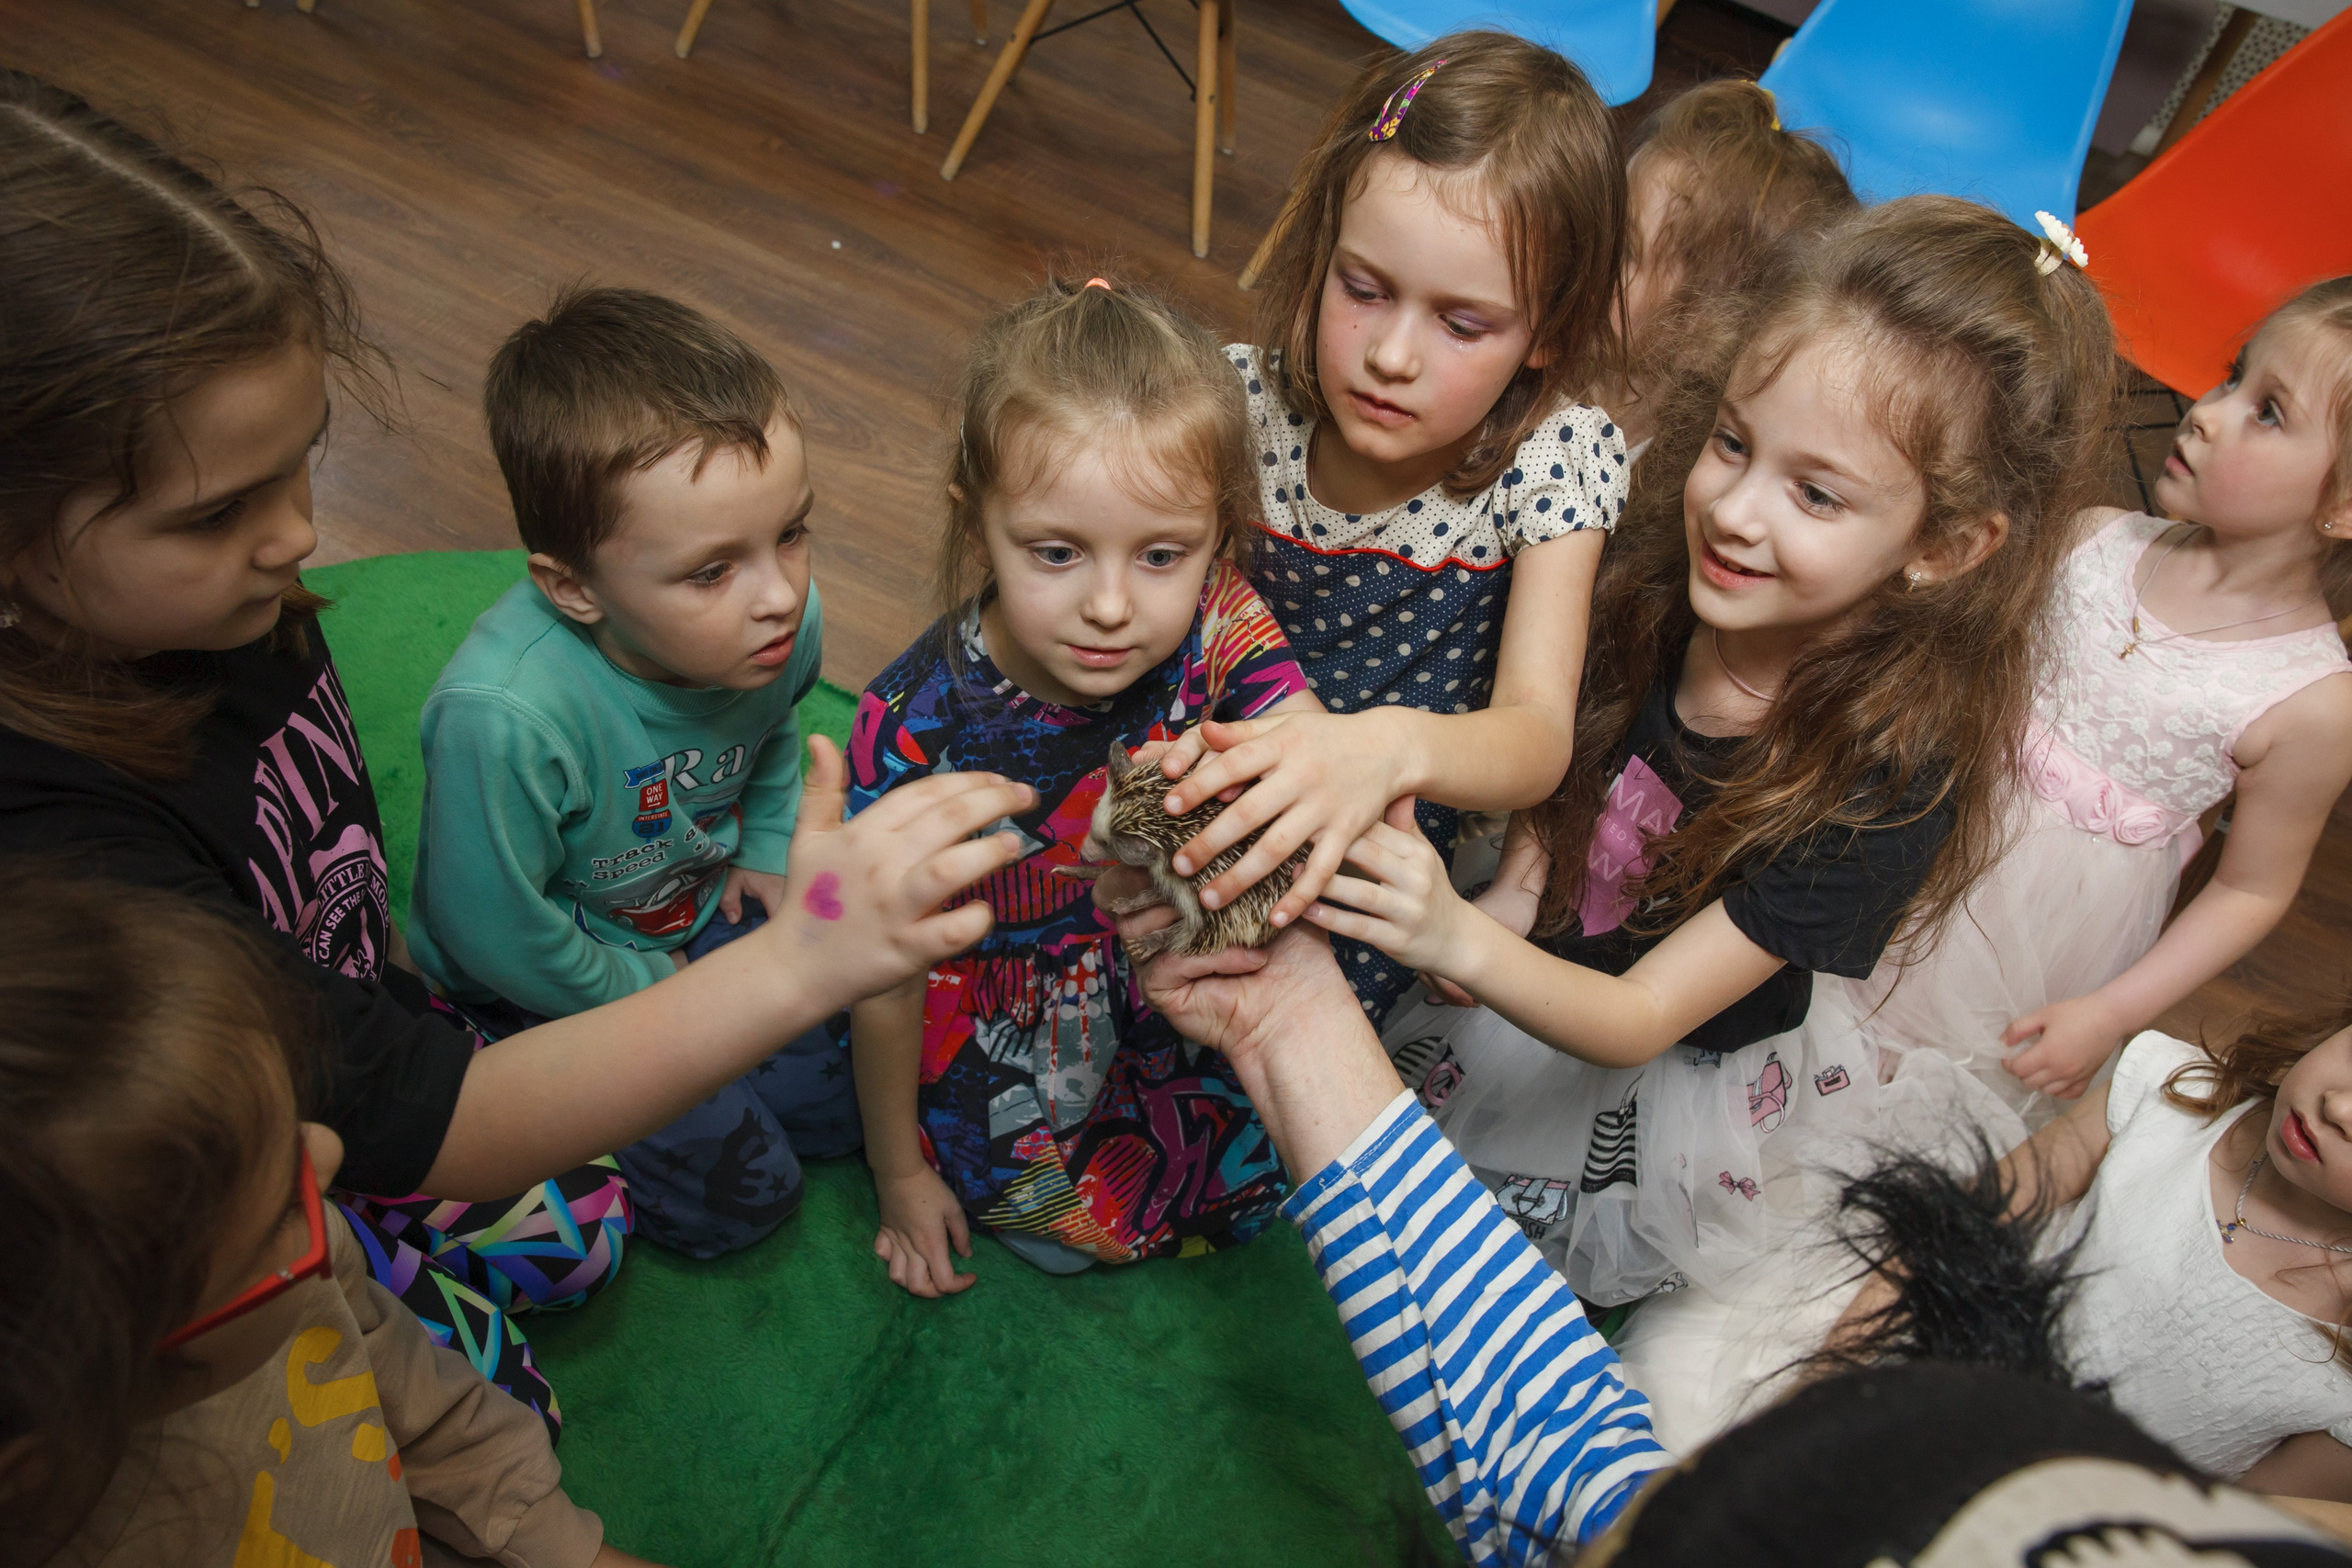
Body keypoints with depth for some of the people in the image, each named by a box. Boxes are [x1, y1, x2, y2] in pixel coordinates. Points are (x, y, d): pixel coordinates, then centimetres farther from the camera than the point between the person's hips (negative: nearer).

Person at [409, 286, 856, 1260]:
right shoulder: (505, 715, -41)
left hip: (705, 917, 6)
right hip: (554, 986, -5)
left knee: (847, 1104, 6)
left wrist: (765, 852, -3)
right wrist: (644, 990, -13)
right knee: (739, 1192, -7)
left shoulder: (785, 621, -22)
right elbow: (494, 932, -25)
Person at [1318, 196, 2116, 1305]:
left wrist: (1461, 941, -50)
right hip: (1522, 980, 5)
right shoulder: (1662, 581, -17)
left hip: (1663, 1088, -4)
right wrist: (1513, 892, -16)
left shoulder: (1890, 778, -32)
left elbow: (1640, 1021, -31)